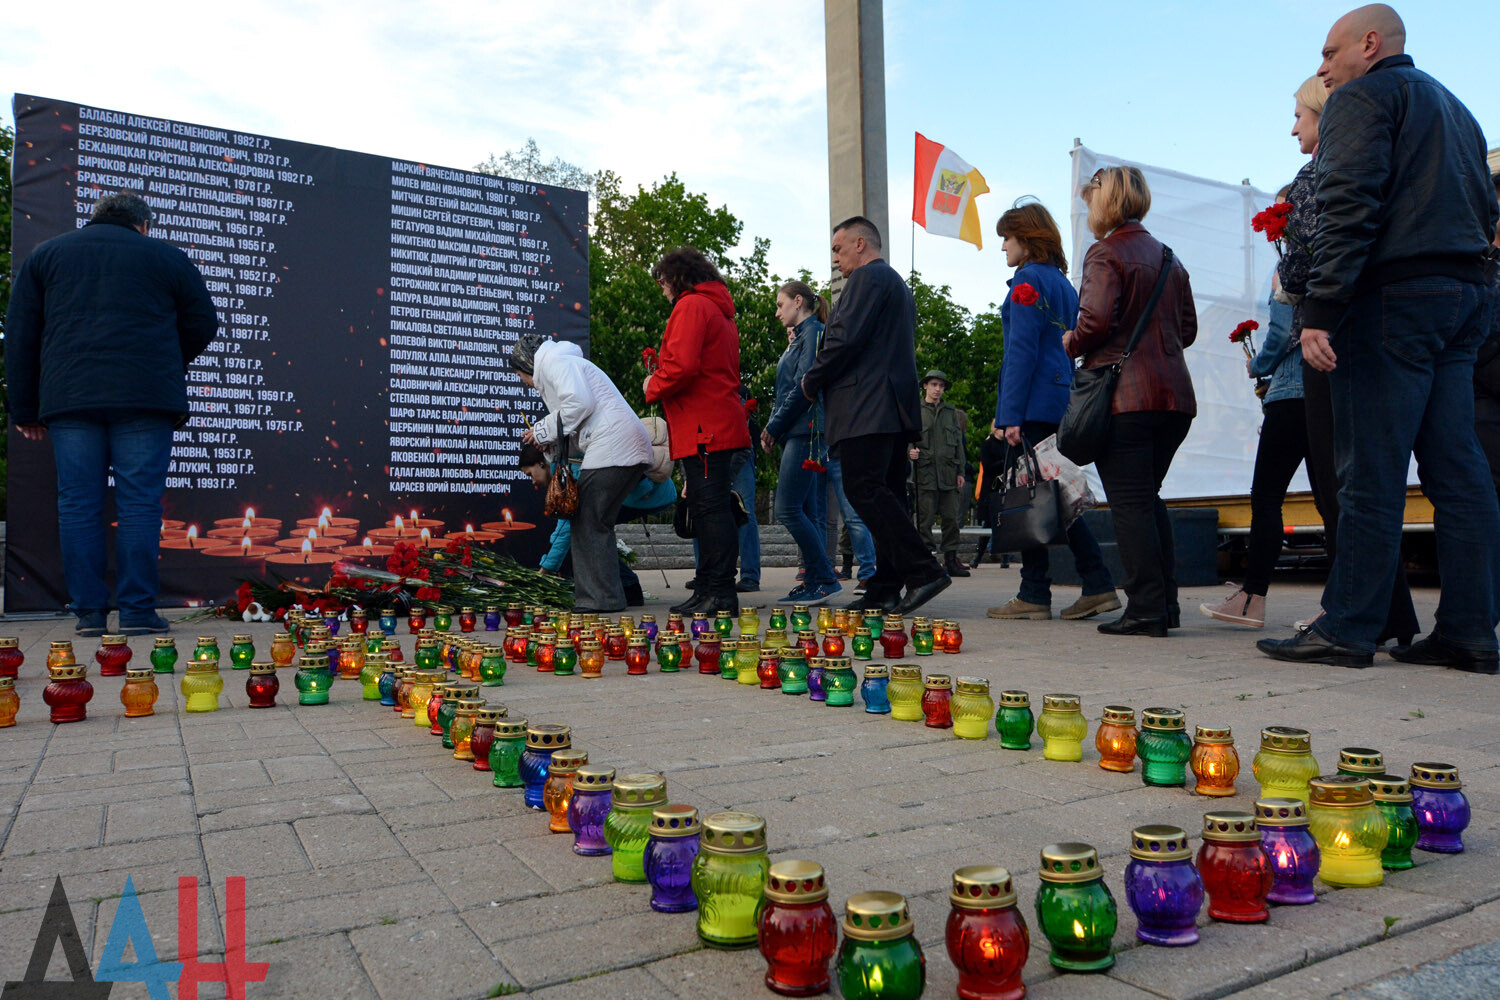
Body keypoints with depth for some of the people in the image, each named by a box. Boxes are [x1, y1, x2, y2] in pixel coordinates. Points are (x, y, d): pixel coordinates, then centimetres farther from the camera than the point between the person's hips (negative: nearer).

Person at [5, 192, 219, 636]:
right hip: (144, 399, -2)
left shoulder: (46, 255, 19)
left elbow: (20, 336, 16)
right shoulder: (166, 257, 12)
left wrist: (25, 409, 18)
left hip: (69, 399, 2)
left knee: (78, 504, 5)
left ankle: (89, 612, 4)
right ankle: (138, 611, -3)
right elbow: (202, 324, 11)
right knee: (140, 503, -2)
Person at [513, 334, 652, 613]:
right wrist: (550, 442, 14)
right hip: (630, 452, 11)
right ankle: (606, 595, 16)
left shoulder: (555, 362, 2)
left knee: (589, 523, -8)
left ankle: (600, 598, -7)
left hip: (613, 447, -11)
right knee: (598, 524, 13)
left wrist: (546, 430, -4)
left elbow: (580, 402, -15)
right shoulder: (563, 363, 33)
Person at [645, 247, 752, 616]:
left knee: (710, 507, -11)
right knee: (708, 507, 11)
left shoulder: (691, 306, -6)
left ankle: (721, 593, -11)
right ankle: (708, 589, 16)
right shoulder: (720, 309, 25)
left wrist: (653, 388, -3)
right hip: (721, 425, 10)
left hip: (704, 428, -10)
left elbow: (682, 366, -20)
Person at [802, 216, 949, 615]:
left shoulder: (866, 277, -3)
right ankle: (885, 590, 6)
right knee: (885, 494, 6)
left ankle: (922, 571, -20)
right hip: (895, 405, 10)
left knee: (864, 488, -15)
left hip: (866, 408, -10)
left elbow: (846, 338, -15)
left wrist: (812, 381, -2)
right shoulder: (898, 284, 29)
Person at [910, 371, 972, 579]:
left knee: (951, 518, 2)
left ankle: (950, 560, 9)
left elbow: (958, 442, 18)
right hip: (925, 472, -3)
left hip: (948, 473, 4)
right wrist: (910, 451, -17)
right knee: (925, 519, -4)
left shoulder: (951, 411, 18)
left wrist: (960, 471, 12)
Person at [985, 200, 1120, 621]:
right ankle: (1098, 585, 10)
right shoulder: (1063, 282, 21)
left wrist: (1010, 415, -17)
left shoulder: (1028, 279, -6)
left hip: (1035, 406, -9)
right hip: (1064, 402, 9)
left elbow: (1022, 350, -14)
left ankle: (1033, 595, -2)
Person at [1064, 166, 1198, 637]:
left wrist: (1071, 344, 0)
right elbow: (1187, 329, 18)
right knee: (1149, 497, 15)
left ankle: (1146, 610, -4)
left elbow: (1096, 320, -18)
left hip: (1124, 395, -7)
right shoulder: (1168, 258, 17)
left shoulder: (1106, 253, -5)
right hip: (1173, 394, 8)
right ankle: (1165, 603, 17)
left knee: (1129, 501, -4)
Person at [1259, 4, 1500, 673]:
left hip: (1395, 298, -9)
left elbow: (1350, 206, -15)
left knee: (1371, 474, -9)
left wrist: (1319, 310, -20)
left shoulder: (1361, 98, -1)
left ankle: (1347, 630, -5)